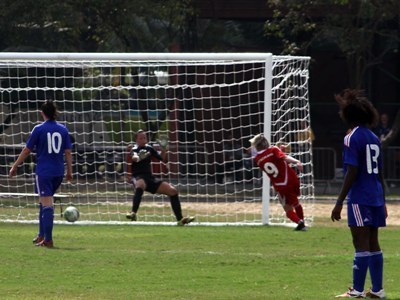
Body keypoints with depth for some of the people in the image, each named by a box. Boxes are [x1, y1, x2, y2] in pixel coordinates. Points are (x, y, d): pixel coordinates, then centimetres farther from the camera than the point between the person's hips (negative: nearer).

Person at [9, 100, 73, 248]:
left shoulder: (39, 129, -6)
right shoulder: (63, 129, 4)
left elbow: (26, 151, -2)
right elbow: (68, 152, 6)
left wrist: (14, 167, 7)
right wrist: (69, 171, 15)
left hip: (43, 172, -5)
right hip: (58, 172, 5)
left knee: (46, 204, -6)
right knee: (44, 203, 21)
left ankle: (48, 240, -9)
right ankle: (42, 235, 24)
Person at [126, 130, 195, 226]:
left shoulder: (149, 148, 15)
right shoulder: (134, 149, -5)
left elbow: (161, 158, 24)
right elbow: (134, 158, -30)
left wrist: (163, 150, 4)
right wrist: (136, 157, -53)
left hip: (150, 178, 6)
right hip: (138, 177, -6)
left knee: (172, 190, -3)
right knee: (140, 185, -43)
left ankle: (180, 219, 3)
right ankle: (133, 213, -49)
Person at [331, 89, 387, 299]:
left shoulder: (352, 138, -10)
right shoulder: (374, 138, 13)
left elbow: (352, 173, -16)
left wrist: (339, 202, -15)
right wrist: (382, 202, 24)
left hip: (359, 198, -7)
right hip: (375, 198, 7)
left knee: (361, 244, -7)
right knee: (373, 243, 11)